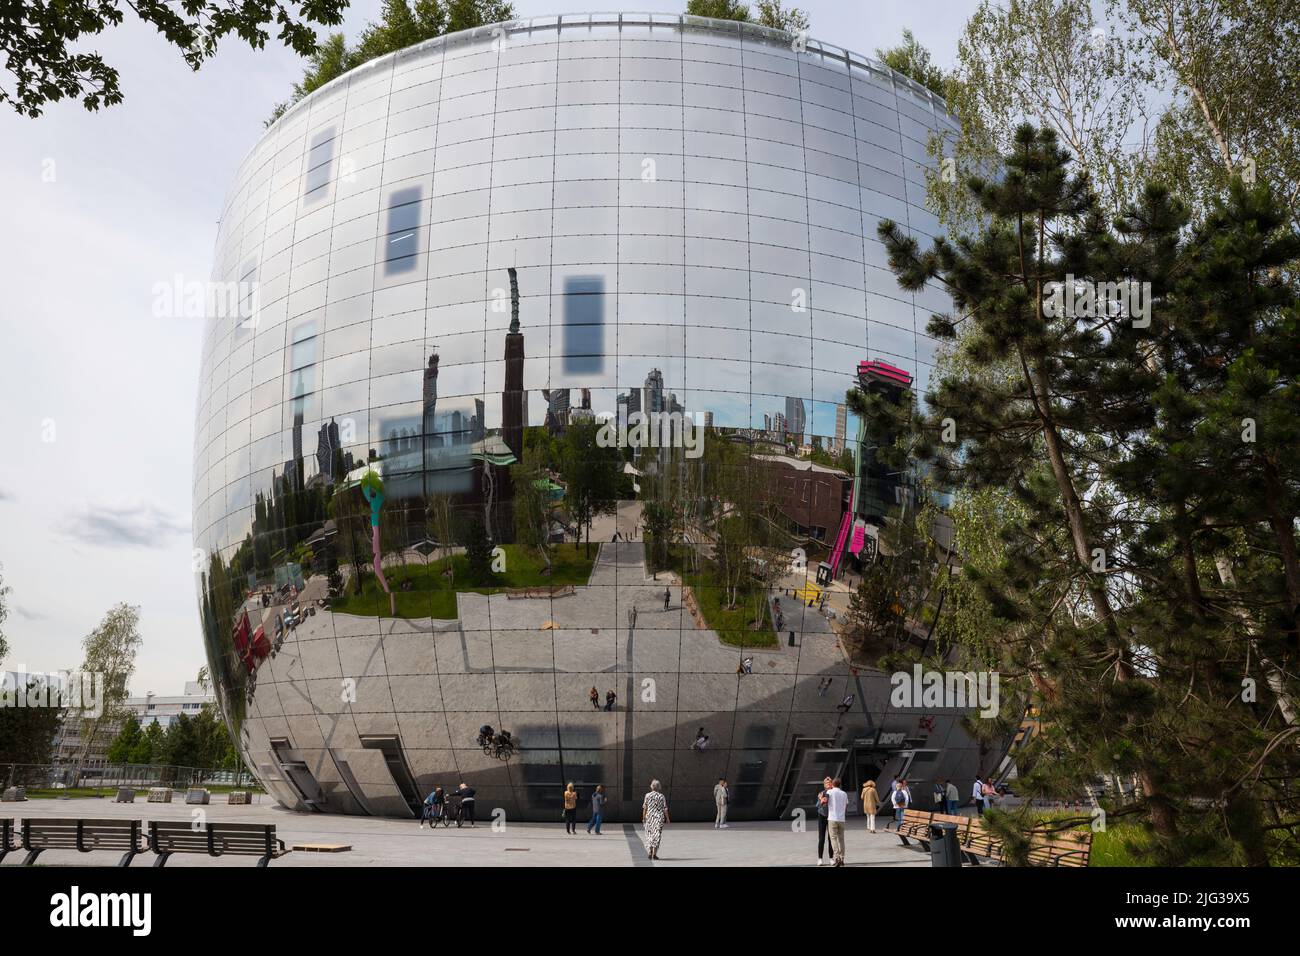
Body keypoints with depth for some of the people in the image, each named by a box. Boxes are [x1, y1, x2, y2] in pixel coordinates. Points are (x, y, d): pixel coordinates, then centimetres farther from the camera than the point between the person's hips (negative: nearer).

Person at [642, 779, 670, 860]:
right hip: (659, 817, -1)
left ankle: (649, 852, 10)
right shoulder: (661, 796, -2)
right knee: (657, 835, 2)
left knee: (649, 834, 14)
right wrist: (667, 818, 7)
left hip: (649, 817, 1)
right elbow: (665, 808, -2)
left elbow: (645, 808, -3)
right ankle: (654, 854, -3)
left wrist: (643, 817, 6)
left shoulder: (647, 795, -3)